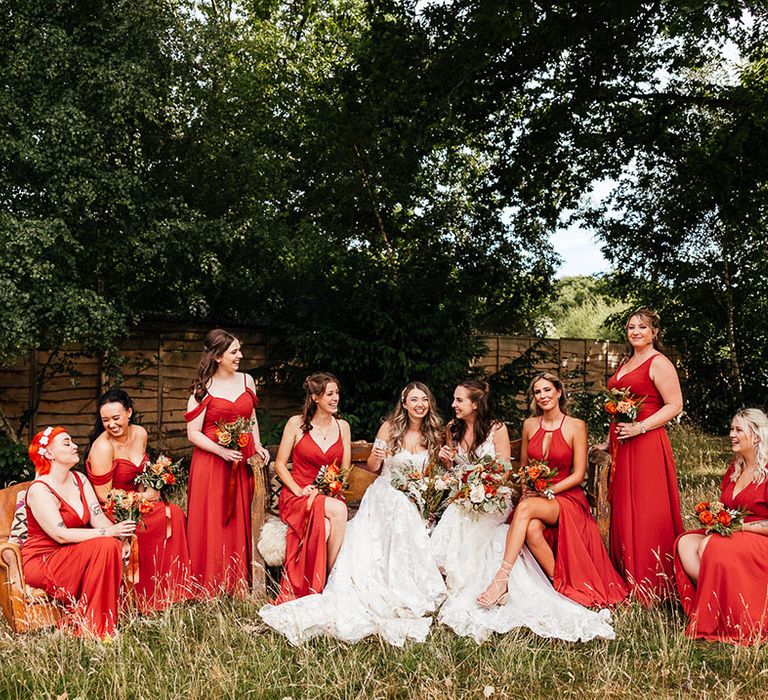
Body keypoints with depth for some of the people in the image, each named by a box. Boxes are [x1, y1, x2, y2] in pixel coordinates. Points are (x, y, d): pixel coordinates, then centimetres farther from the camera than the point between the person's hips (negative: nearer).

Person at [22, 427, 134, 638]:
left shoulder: (79, 480, 8)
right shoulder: (39, 490, -16)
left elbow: (99, 518, 0)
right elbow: (61, 535, -23)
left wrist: (120, 535, -20)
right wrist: (107, 532, -27)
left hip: (75, 556, 7)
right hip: (42, 563, -7)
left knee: (113, 546, -21)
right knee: (102, 546, -28)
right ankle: (90, 628, -21)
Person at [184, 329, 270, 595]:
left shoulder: (246, 380, 8)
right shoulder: (203, 388, -5)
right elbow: (193, 433, -7)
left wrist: (257, 446, 4)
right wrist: (222, 451, -19)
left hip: (242, 463, 4)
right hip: (211, 463, -4)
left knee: (239, 522, 8)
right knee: (211, 523, -1)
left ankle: (237, 585, 18)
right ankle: (209, 588, 9)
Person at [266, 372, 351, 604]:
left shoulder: (343, 426, 10)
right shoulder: (296, 424, 0)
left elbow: (345, 470, 12)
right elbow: (279, 464, 1)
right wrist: (299, 490, -13)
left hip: (328, 496, 3)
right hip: (296, 496, -3)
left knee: (326, 527, -33)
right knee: (338, 510, -33)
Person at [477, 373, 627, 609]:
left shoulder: (576, 426, -2)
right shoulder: (529, 425, 10)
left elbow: (578, 474, -4)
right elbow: (523, 467, 18)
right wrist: (527, 488, -3)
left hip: (566, 497, -3)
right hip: (534, 497, 3)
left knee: (526, 508, -35)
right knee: (532, 529, -33)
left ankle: (501, 578, -35)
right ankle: (560, 584, -16)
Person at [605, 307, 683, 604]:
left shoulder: (658, 363, -6)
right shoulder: (625, 363, 19)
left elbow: (675, 405, -13)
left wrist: (640, 427, -21)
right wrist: (610, 441, 21)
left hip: (646, 444, -8)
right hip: (621, 445, 8)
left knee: (646, 512, -6)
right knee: (622, 510, 9)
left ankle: (651, 587, 3)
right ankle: (628, 579, 18)